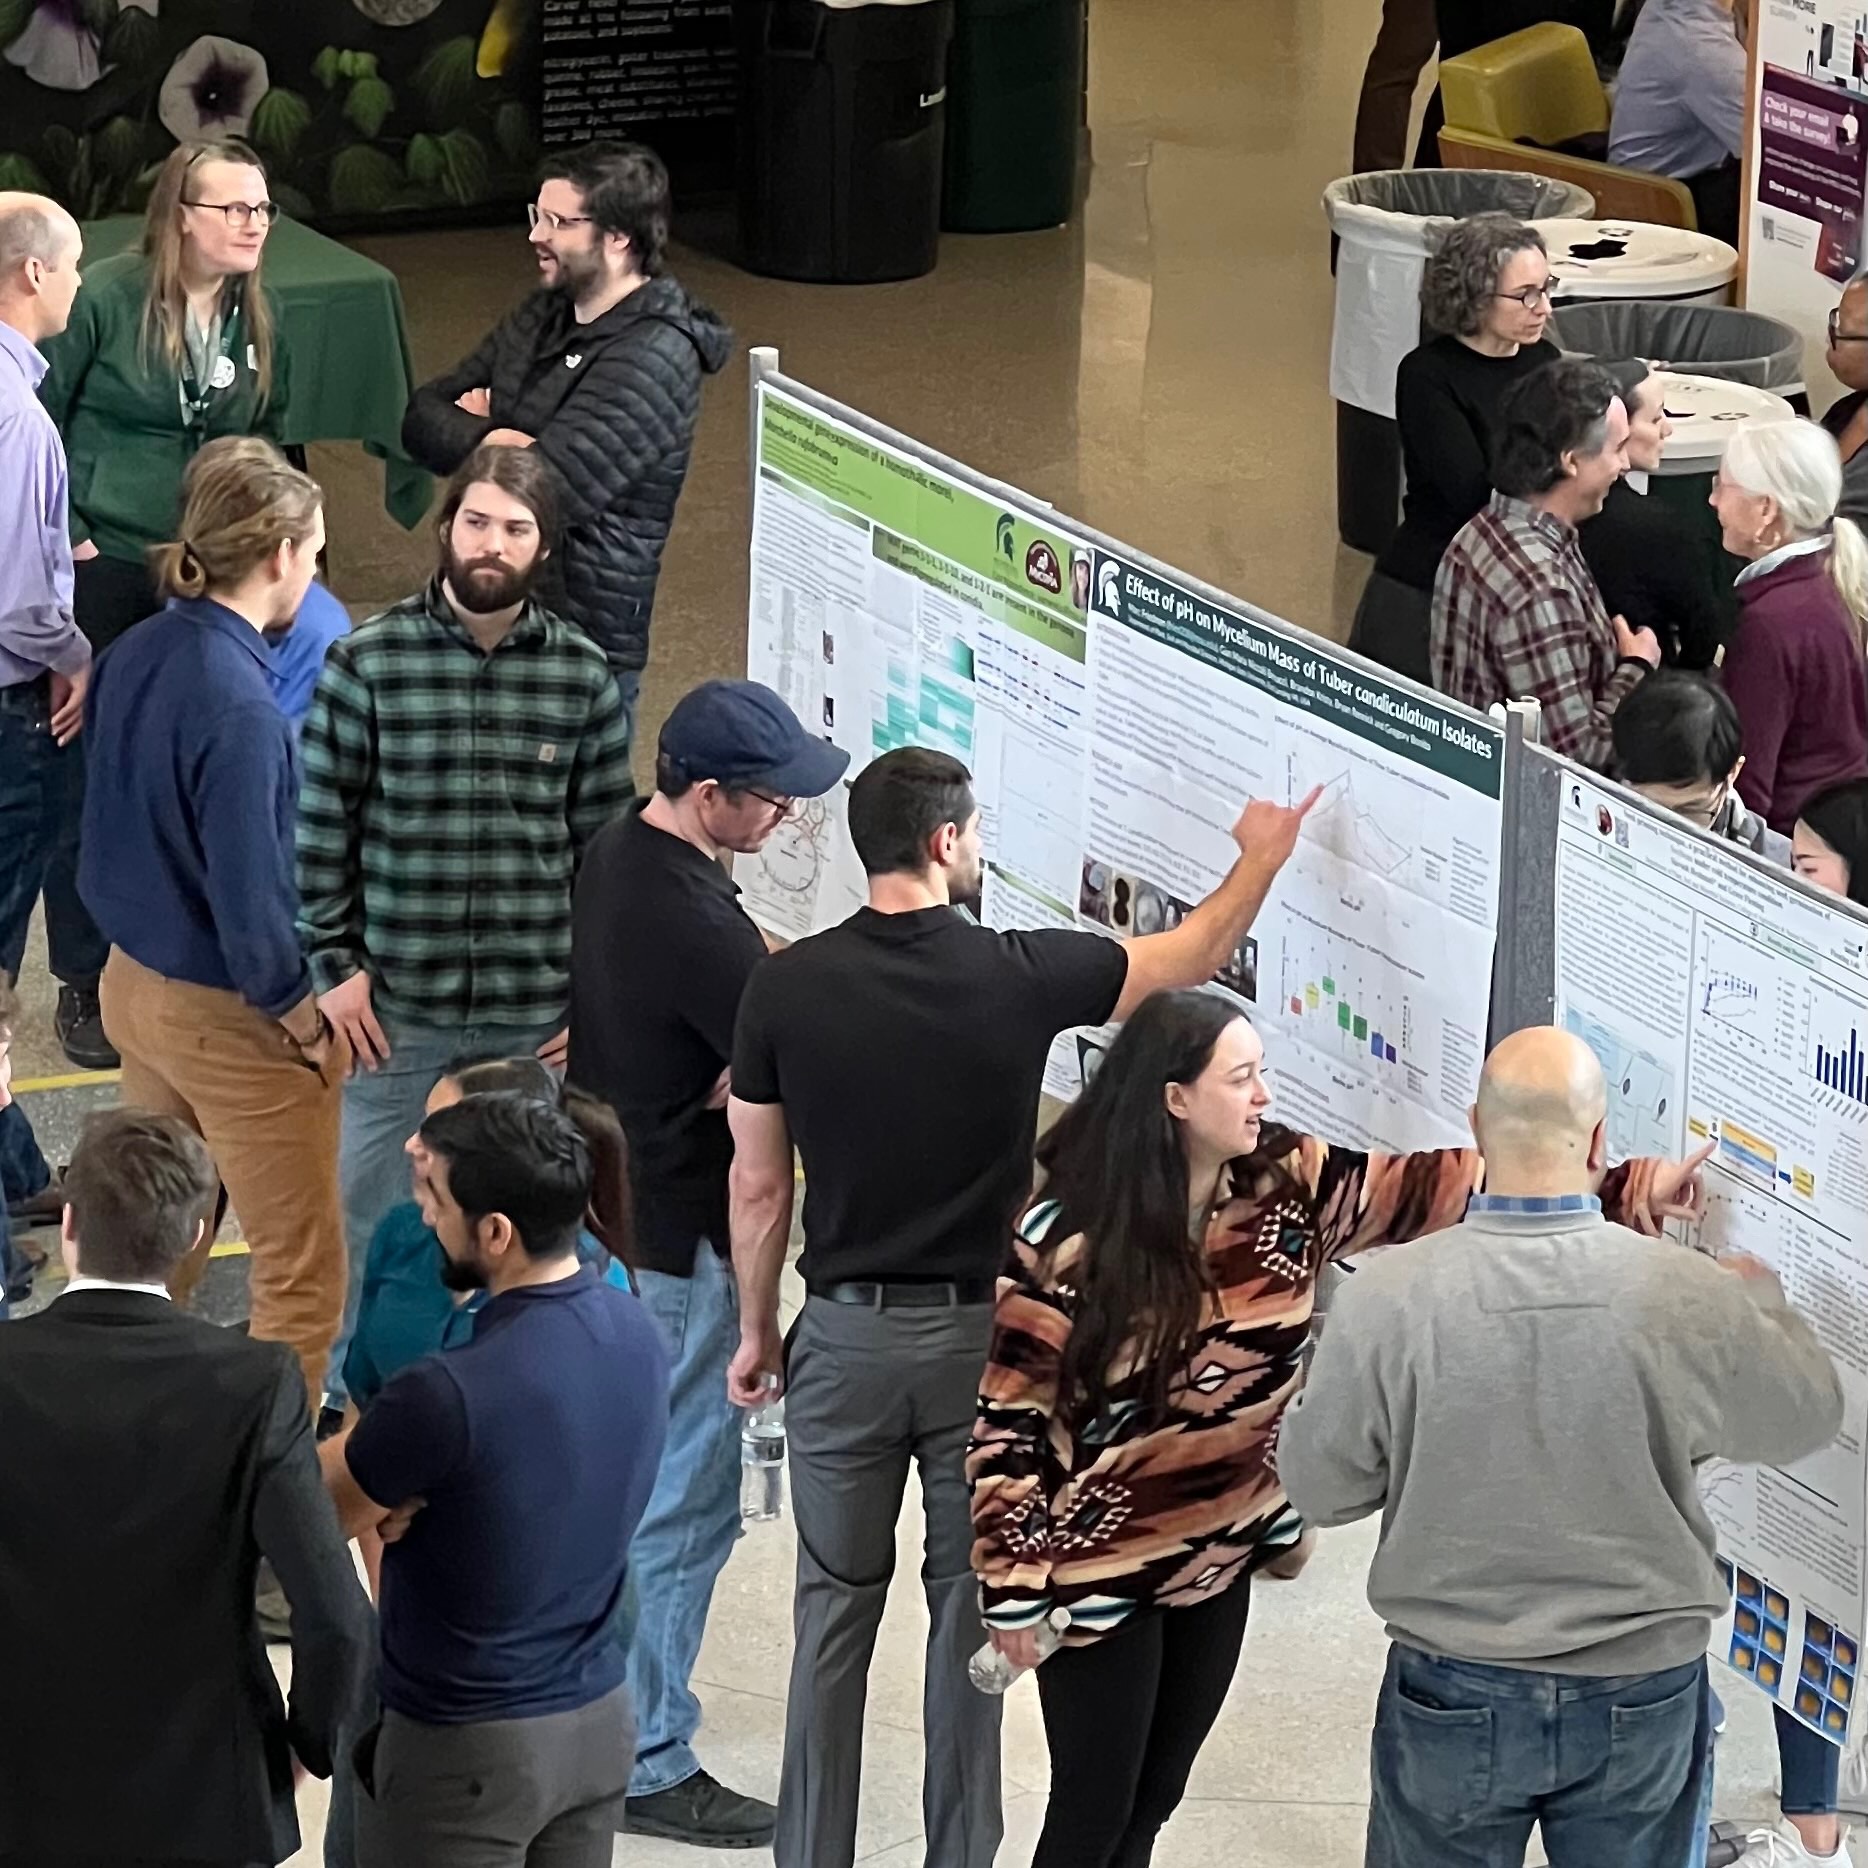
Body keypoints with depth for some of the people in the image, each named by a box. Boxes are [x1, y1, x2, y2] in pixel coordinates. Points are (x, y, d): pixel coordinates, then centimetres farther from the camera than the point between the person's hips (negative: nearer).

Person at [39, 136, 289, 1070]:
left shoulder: (256, 314, 2)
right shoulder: (108, 296, -14)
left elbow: (270, 430, 15)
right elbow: (38, 415, -9)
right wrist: (62, 535, -11)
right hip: (101, 571, -4)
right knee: (90, 776, 3)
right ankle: (85, 981, 14)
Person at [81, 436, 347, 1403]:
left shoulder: (136, 655, -2)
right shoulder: (237, 706, -27)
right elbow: (249, 898, -24)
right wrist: (303, 1012, -9)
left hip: (136, 986, 9)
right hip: (229, 1021, -9)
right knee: (302, 1284, 4)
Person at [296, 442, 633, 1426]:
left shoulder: (582, 675, -1)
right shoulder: (367, 660, -6)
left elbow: (605, 844, 4)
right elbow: (318, 825, -2)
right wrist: (333, 966, -4)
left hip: (539, 1014, 1)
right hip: (397, 1007, -1)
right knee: (369, 1215, 9)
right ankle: (348, 1400, 26)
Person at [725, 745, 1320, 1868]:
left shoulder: (787, 987, -9)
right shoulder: (1020, 976, -12)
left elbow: (759, 1185, -1)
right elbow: (1198, 956, 4)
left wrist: (757, 1332, 12)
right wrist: (1265, 854, 22)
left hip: (844, 1333, 1)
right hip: (980, 1336, -1)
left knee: (837, 1606, 10)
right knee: (972, 1606, 11)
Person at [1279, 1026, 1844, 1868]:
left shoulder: (1389, 1295, -20)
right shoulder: (1688, 1294, -18)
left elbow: (1319, 1486, -7)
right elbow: (1806, 1420, 2)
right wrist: (1760, 1297, 21)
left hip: (1454, 1694, 0)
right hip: (1641, 1697, 0)